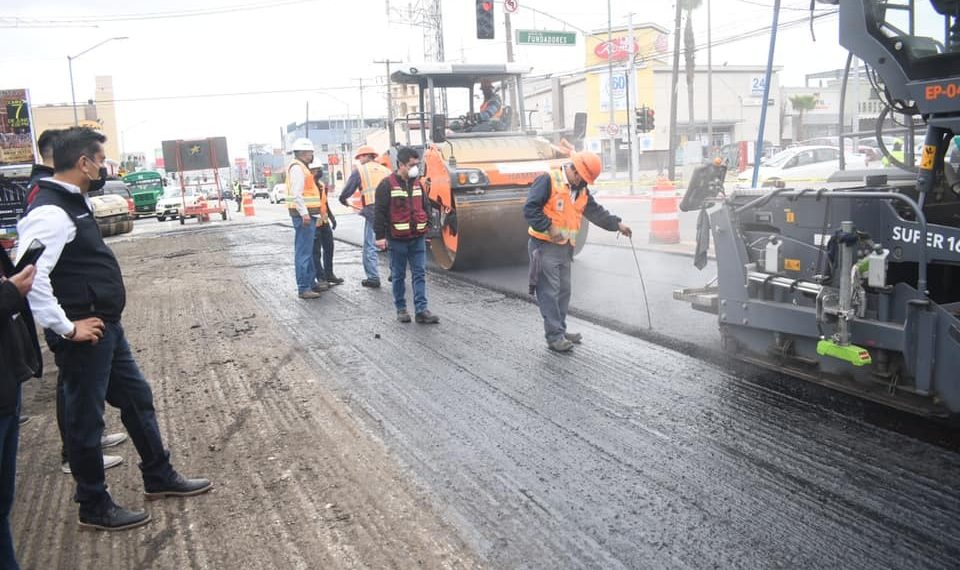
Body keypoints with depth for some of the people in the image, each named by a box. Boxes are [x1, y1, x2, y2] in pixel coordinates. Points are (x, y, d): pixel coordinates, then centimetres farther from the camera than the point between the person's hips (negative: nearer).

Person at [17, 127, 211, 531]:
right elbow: (31, 276, -31)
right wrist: (66, 327, -24)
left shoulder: (73, 201, 11)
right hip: (84, 336, -10)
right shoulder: (51, 213, -21)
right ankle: (95, 507, 23)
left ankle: (160, 478, 34)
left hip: (108, 327, 10)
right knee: (86, 419, 5)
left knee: (137, 398, 19)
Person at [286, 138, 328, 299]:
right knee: (303, 252, -9)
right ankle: (303, 288, -7)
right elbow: (296, 194, -22)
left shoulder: (302, 167, 21)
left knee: (308, 251, 18)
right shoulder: (297, 168, -13)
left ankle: (311, 282, 28)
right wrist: (304, 214, -25)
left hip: (307, 215, 11)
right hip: (304, 215, -11)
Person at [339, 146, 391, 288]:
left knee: (370, 246, 1)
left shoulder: (360, 171, 6)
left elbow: (347, 191, 4)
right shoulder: (386, 170, 19)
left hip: (373, 210, -5)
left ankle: (373, 278, -2)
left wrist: (343, 200, 24)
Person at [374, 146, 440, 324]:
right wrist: (380, 236, -11)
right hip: (397, 239, -4)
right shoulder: (387, 185, -8)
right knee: (399, 275, 7)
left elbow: (426, 206, 18)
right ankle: (401, 309, 18)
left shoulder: (417, 184, 10)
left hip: (418, 238, 5)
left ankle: (421, 310, 0)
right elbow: (380, 212, -9)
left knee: (420, 273, 0)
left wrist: (426, 226, 11)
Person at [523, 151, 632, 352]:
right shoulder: (548, 181, -13)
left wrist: (616, 224, 10)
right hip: (545, 246, -8)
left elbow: (596, 211, 18)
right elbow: (530, 208, -18)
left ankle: (560, 331, 22)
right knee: (550, 292, -8)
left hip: (565, 248, 8)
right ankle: (554, 336, -5)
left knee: (563, 291, 12)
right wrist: (549, 228, -22)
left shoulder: (581, 191, 13)